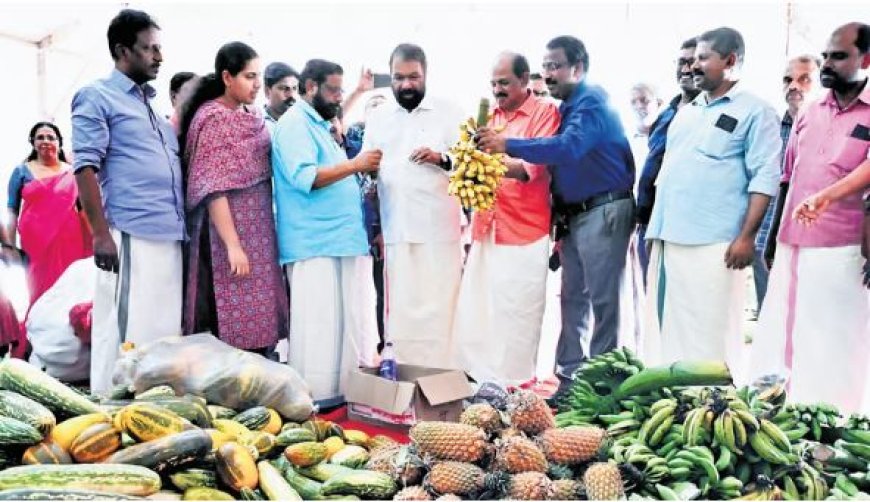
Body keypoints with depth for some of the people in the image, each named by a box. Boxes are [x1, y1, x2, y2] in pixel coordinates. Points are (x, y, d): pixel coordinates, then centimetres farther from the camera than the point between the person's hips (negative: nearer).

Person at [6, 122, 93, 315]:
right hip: (36, 242, -1)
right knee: (40, 290, 0)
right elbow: (12, 211, 6)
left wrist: (93, 240, 7)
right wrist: (10, 246, -2)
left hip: (69, 241, 1)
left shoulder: (72, 172, 10)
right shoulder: (22, 171, 8)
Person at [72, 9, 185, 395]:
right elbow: (85, 168, -7)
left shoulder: (155, 103, 22)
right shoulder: (97, 97, 1)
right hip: (132, 236, -7)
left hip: (171, 236, 7)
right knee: (126, 331, -5)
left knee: (165, 330, 9)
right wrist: (101, 233, -15)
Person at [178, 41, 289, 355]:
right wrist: (233, 245, -20)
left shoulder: (251, 116, 12)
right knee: (235, 319, -5)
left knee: (257, 319, 9)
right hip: (228, 229, -8)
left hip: (258, 229, 8)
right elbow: (214, 189, -16)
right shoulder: (213, 118, -11)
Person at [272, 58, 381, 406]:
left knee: (342, 318, 11)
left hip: (338, 239, 10)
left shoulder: (318, 126, 24)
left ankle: (337, 389, 18)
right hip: (314, 243, -10)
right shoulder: (295, 124, -7)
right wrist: (354, 165, -19)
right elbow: (304, 177, -20)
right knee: (318, 322, -7)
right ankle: (315, 397, 0)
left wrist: (362, 169, 15)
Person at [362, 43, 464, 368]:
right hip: (396, 231, 3)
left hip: (439, 230, -2)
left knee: (438, 309, -4)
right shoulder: (378, 118, 15)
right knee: (400, 309, 3)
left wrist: (442, 158, -18)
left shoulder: (448, 113, 6)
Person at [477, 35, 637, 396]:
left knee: (606, 299, -4)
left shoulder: (592, 102, -11)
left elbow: (568, 148, -28)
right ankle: (571, 376, 19)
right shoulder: (568, 107, 17)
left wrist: (508, 146, -28)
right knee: (573, 297, 11)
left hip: (604, 211, -10)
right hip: (574, 214, 10)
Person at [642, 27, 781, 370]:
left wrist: (746, 236, -16)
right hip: (668, 237, 7)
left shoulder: (754, 111, -1)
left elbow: (764, 178, -9)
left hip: (712, 243, -7)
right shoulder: (686, 111, 20)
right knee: (665, 323, 11)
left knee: (708, 329, -3)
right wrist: (655, 225, 17)